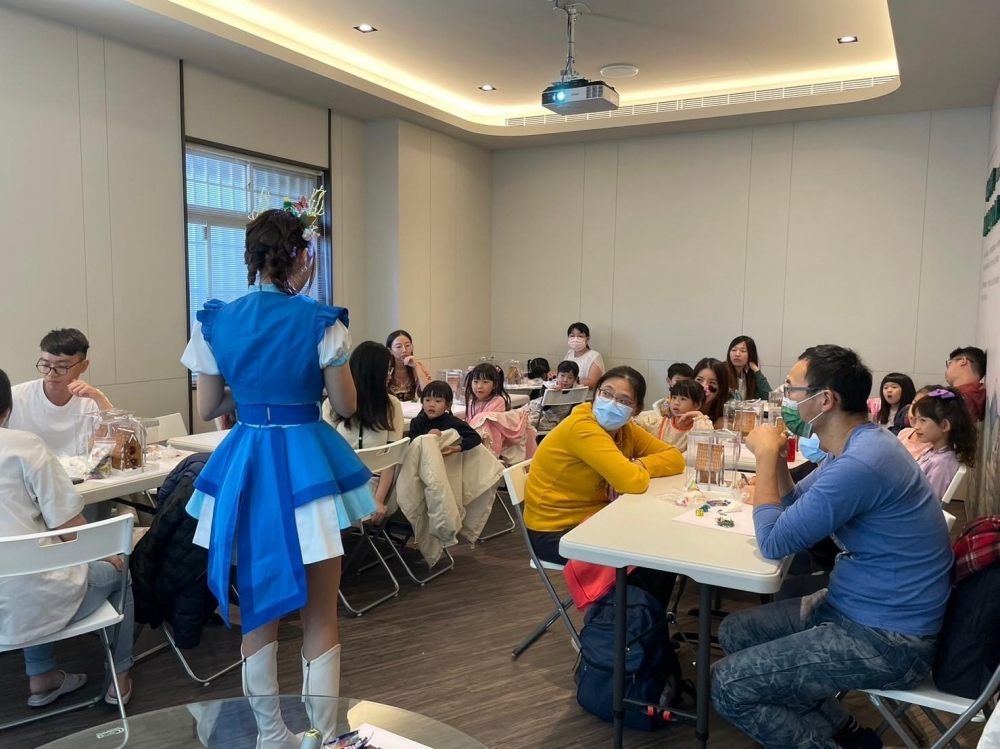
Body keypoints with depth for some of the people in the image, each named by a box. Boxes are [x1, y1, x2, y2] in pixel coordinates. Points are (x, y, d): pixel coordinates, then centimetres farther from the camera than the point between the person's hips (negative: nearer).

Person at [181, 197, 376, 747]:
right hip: (306, 467, -3)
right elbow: (346, 406, -4)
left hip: (245, 469, 4)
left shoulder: (215, 323, -1)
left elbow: (207, 409, 5)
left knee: (257, 611, 19)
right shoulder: (321, 323, -11)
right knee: (320, 618, 10)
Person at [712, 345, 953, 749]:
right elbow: (793, 505, 15)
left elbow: (773, 542, -22)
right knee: (735, 632, 14)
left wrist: (766, 454, -13)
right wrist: (776, 454, -1)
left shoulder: (860, 463, -28)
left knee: (727, 686, -13)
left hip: (887, 638, -10)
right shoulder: (856, 444, 5)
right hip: (854, 608, 10)